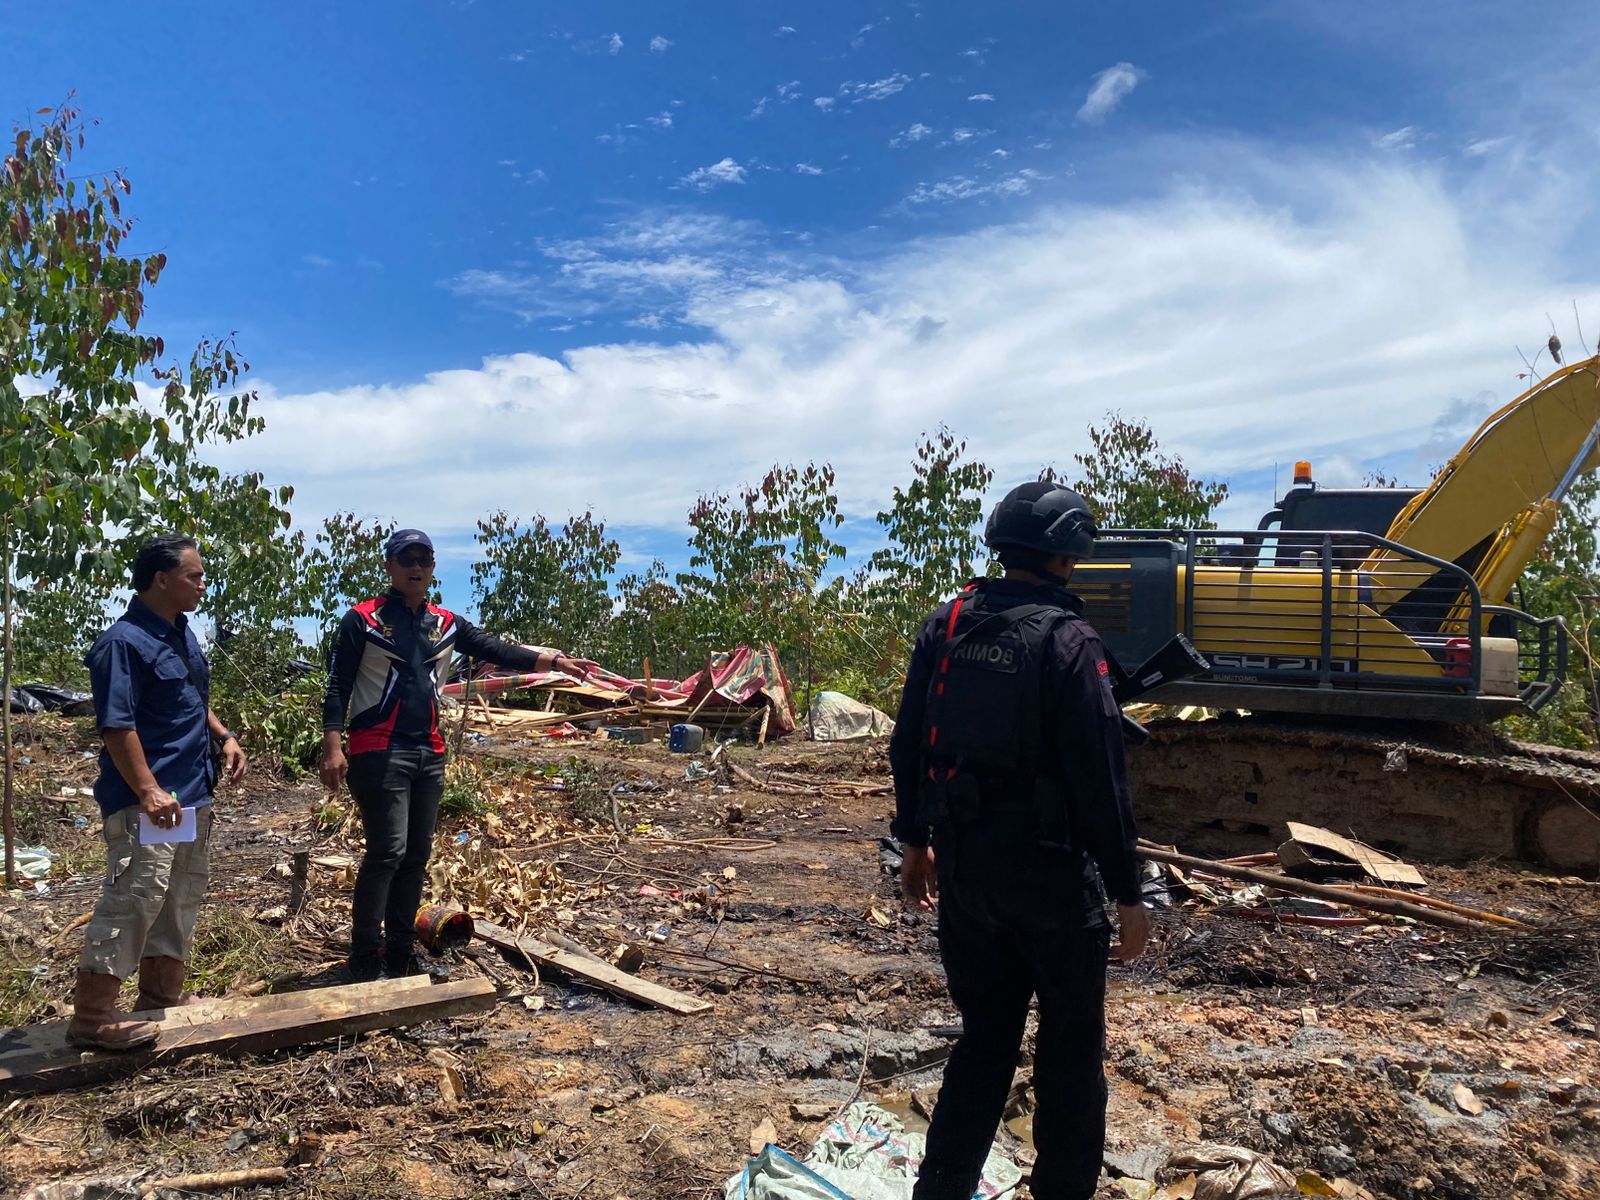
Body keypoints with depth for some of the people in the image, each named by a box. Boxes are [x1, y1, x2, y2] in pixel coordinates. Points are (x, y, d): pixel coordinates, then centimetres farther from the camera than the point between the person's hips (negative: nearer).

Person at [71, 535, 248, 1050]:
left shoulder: (182, 634, 12)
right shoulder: (124, 641, -15)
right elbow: (117, 726, -21)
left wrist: (223, 737, 10)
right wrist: (149, 792, -25)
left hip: (191, 795, 10)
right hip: (146, 801, -10)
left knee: (183, 896, 16)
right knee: (135, 896, -10)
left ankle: (162, 994, 28)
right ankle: (91, 1016, -2)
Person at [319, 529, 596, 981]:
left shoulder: (446, 624, 11)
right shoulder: (362, 620, -4)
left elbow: (496, 650, 3)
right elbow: (338, 686, -7)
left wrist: (551, 661, -9)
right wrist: (333, 746, -17)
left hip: (429, 755, 6)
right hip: (379, 753, -6)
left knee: (417, 854, 11)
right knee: (387, 851, -11)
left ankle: (401, 950, 22)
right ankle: (365, 958, 0)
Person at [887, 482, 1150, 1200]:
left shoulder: (944, 626, 1)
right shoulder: (1067, 641, -16)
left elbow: (909, 745, 7)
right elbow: (1099, 777, -17)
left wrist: (915, 842, 18)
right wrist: (1127, 893, -9)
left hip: (960, 863, 6)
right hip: (1047, 870, -5)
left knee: (985, 1033, 20)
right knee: (1070, 1042, 14)